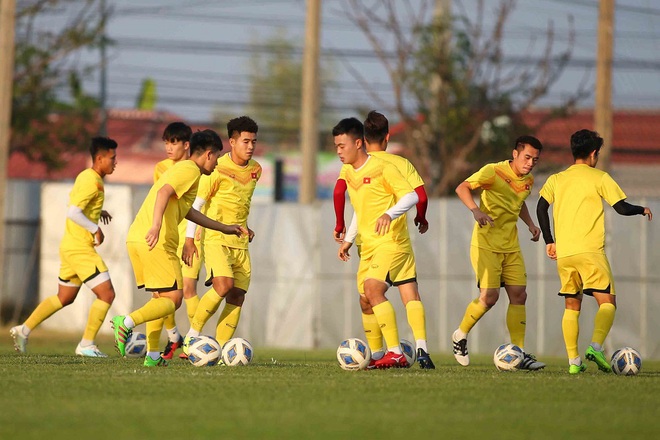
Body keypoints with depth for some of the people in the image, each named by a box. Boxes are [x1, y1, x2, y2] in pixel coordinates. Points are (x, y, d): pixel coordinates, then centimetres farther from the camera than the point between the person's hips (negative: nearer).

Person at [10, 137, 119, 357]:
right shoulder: (92, 181, -18)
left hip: (70, 246, 10)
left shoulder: (86, 176, 13)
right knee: (107, 293, -9)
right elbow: (73, 212, -26)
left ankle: (24, 330, 23)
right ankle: (86, 345, -6)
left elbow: (73, 199, 28)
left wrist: (97, 211, 18)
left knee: (64, 298, 19)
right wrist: (95, 229, -18)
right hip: (80, 248, -10)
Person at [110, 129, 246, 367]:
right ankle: (127, 322, -23)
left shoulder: (180, 168, 28)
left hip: (134, 238, 9)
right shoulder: (190, 170, -3)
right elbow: (164, 193, -22)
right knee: (172, 298, -5)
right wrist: (156, 227, -34)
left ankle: (152, 355, 12)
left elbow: (188, 211, 40)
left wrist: (224, 228, 46)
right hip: (158, 241, -9)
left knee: (160, 298, 16)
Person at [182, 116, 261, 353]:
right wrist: (189, 238, -10)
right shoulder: (218, 169, -11)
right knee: (224, 285, -25)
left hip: (240, 242, 6)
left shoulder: (256, 170, 8)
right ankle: (192, 334, -11)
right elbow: (196, 204, -6)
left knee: (237, 297, -3)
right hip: (217, 238, -6)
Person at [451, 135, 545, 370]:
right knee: (489, 296, -14)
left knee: (518, 295, -2)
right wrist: (476, 210, -35)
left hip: (511, 246, 7)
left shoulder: (528, 181, 9)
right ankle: (460, 335, 11)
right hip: (486, 243, -7)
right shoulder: (494, 171, -13)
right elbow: (462, 188, -18)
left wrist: (530, 224, 12)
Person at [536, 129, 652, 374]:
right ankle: (596, 346, -25)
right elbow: (621, 208, -2)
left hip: (563, 253, 5)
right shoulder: (599, 178, 3)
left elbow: (541, 208, 4)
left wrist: (549, 241, 11)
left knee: (572, 306, 12)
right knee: (607, 302, -2)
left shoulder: (556, 179, 14)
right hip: (590, 251, -5)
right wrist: (642, 210, 17)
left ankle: (573, 361, 3)